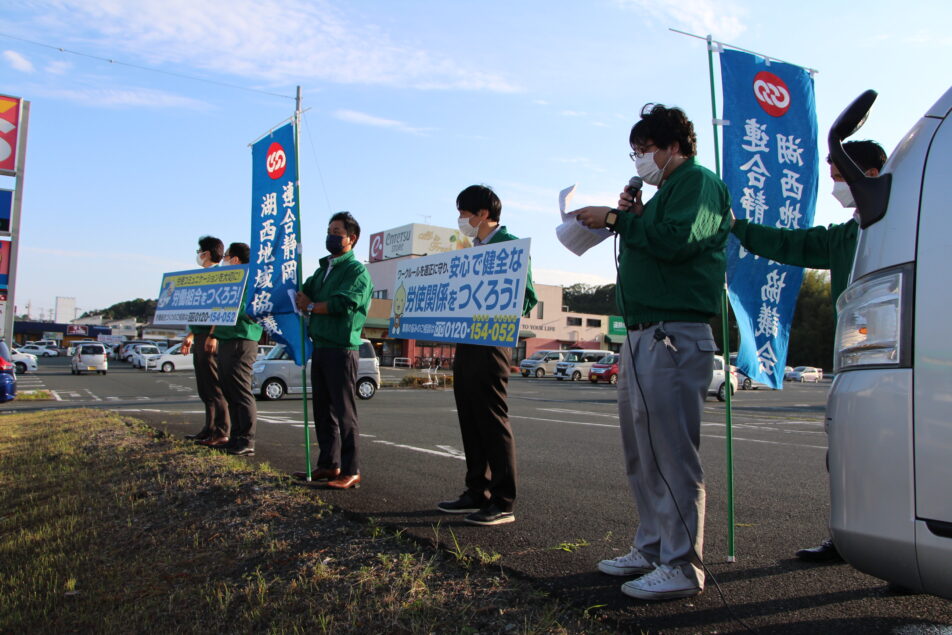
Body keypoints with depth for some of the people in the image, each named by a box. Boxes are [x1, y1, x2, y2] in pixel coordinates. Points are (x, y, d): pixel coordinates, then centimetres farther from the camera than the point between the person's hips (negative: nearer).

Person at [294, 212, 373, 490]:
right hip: (320, 347, 8)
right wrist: (302, 298, -8)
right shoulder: (322, 269, 21)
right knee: (322, 410, 12)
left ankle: (351, 471, 1)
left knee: (344, 412, -5)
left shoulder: (357, 270, -5)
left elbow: (342, 303, -17)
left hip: (342, 349, -8)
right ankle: (329, 464, 22)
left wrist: (311, 306, -5)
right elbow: (303, 294, 15)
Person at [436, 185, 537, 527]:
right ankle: (477, 493, 22)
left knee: (493, 421, -5)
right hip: (466, 341, 9)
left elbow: (527, 297, -12)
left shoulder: (509, 245, -6)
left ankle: (503, 502, 2)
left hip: (490, 343, -9)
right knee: (471, 421, 12)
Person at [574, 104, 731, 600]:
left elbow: (677, 240, -20)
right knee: (641, 451, 13)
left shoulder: (699, 182, -2)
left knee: (671, 452, -8)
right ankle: (651, 548, 24)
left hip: (674, 335, -10)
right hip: (642, 335, 10)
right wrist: (631, 217, 11)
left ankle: (681, 566, 1)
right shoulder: (668, 190, 26)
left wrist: (618, 220, -10)